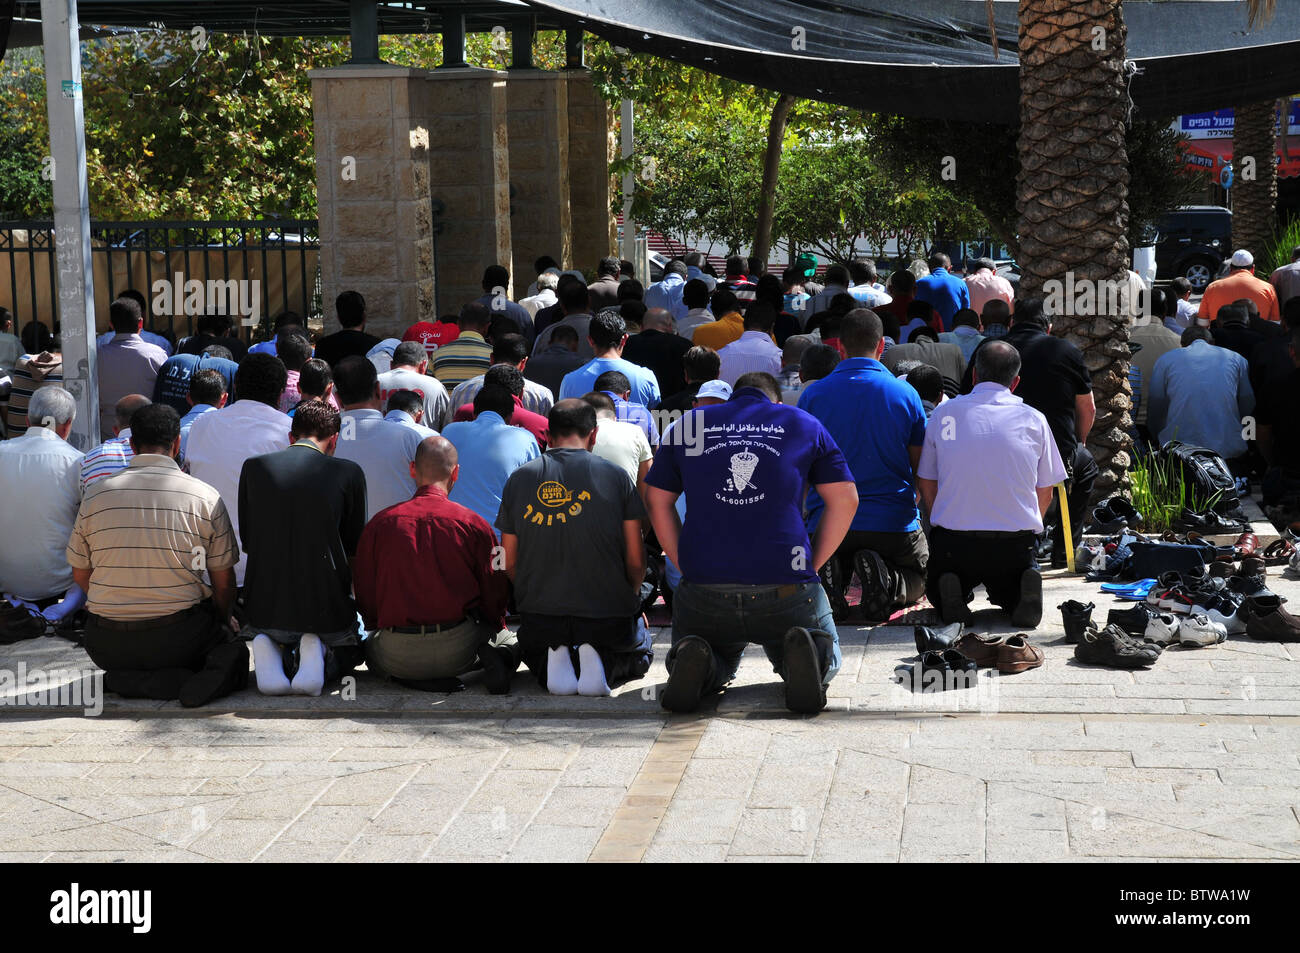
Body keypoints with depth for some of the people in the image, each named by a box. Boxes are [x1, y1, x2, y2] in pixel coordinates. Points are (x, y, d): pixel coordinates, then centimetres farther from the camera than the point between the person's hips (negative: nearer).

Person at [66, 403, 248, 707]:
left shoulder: (96, 495, 0)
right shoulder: (206, 498, -5)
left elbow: (80, 575, 9)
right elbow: (223, 583, 1)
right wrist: (221, 622, 22)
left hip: (107, 647, 2)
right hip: (179, 637, -2)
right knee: (226, 643, 28)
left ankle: (128, 680, -4)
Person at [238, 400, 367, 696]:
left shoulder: (253, 467, 1)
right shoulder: (348, 472, -5)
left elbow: (247, 544, 10)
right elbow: (354, 548, 4)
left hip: (264, 609, 2)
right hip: (326, 605, -2)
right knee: (348, 652, 31)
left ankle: (269, 650, -1)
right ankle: (319, 651, -5)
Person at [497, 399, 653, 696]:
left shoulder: (518, 480, -1)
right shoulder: (615, 476, -6)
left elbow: (509, 564, 3)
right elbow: (636, 561, -5)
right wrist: (629, 600, 16)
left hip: (539, 618, 1)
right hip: (609, 618, -1)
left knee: (532, 650, 37)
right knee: (640, 654, 32)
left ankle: (552, 665, -1)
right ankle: (605, 663, -5)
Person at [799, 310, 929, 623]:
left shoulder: (812, 395, 0)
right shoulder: (906, 394, -1)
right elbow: (921, 469, 8)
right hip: (894, 525, 0)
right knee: (917, 579, 26)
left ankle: (830, 576, -11)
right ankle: (889, 583, -13)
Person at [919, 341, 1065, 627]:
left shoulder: (944, 414, 3)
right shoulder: (1033, 419, 3)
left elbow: (926, 483, 8)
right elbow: (1045, 492, 8)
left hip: (953, 539, 0)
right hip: (1016, 542, 0)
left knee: (937, 591, 29)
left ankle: (951, 596, -7)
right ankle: (1022, 591, -7)